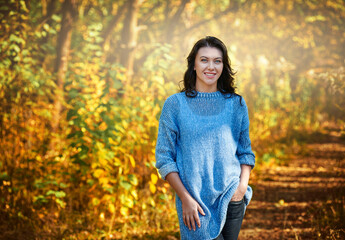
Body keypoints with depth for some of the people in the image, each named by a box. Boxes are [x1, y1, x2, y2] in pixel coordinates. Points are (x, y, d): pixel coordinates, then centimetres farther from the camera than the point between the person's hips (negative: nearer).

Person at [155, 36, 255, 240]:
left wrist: (242, 186, -4)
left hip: (232, 200, 3)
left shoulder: (236, 104, 7)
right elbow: (164, 158, -2)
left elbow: (246, 152, 14)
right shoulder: (175, 104, -1)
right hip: (196, 200, -3)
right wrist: (185, 198, -10)